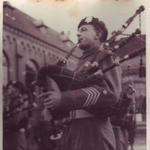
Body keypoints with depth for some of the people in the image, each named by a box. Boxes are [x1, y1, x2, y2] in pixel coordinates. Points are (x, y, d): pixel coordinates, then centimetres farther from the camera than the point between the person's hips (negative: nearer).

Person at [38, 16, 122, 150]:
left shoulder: (106, 57, -1)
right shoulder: (83, 62, 21)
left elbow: (111, 92, -17)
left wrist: (64, 98, -22)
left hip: (94, 130, -7)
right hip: (73, 130, 7)